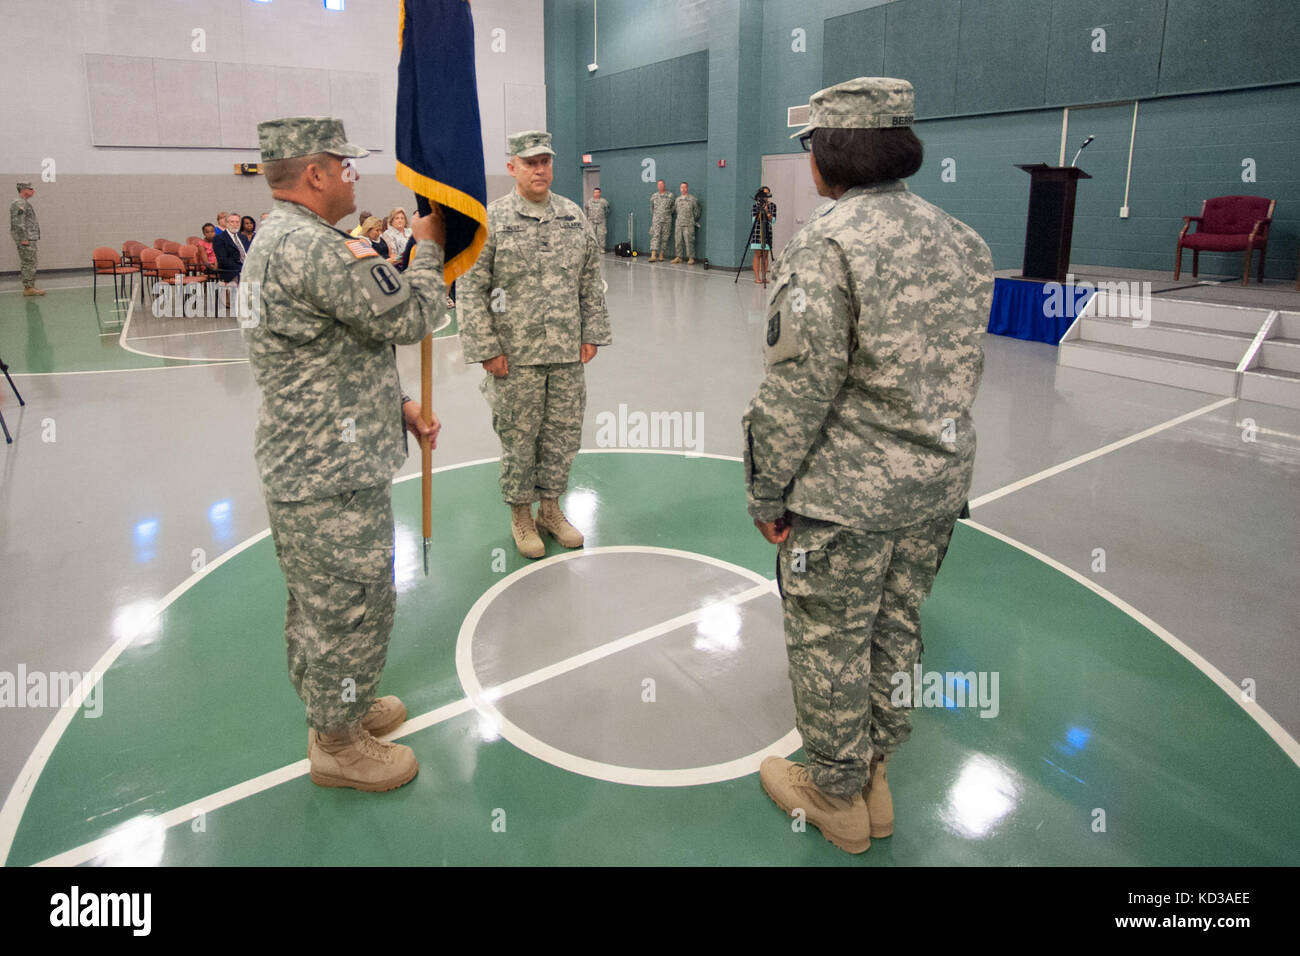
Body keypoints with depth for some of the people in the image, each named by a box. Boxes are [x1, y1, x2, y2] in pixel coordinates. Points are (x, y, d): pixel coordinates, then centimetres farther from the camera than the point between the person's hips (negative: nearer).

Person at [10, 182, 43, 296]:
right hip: (26, 240, -11)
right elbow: (18, 223, -20)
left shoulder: (25, 203, 18)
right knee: (29, 264, -9)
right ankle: (28, 288, -7)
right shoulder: (20, 204, -14)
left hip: (30, 239, 11)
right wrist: (24, 239, -21)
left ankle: (30, 287, 17)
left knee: (28, 264, 12)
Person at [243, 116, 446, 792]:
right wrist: (428, 248, -3)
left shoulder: (276, 240, 15)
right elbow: (409, 317, -20)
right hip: (334, 481, -11)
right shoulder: (311, 247, -22)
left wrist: (396, 403, 13)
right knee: (350, 609, 5)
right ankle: (339, 743, 24)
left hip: (298, 466, 11)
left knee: (317, 604, 23)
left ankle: (335, 709, 43)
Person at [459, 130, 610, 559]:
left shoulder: (573, 214, 8)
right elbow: (470, 287, -6)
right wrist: (487, 348, -11)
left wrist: (592, 333, 6)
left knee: (563, 435, 11)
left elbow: (591, 279, 13)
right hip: (515, 356, -4)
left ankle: (551, 508, 29)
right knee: (519, 438, 6)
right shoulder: (489, 219, -5)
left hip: (568, 354, 4)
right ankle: (521, 515, 24)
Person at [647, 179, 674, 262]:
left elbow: (672, 207, 11)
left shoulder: (669, 195, 4)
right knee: (655, 236, -11)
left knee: (664, 238, 2)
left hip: (667, 220, 0)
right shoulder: (654, 196, 9)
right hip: (656, 220, 0)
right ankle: (653, 255, -19)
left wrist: (667, 214, 8)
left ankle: (661, 255, 10)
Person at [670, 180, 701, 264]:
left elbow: (696, 212, 6)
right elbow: (673, 209, 24)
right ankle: (678, 257, 12)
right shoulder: (677, 199, 12)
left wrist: (695, 221, 9)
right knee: (677, 241, 4)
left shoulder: (692, 199, 0)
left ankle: (691, 258, -4)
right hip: (679, 223, 5)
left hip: (688, 224, -5)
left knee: (689, 241, -8)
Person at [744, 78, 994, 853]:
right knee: (896, 630, 20)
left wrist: (768, 491, -9)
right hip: (938, 483, 8)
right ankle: (873, 775, 39)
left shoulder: (826, 245, -18)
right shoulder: (961, 240, 6)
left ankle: (836, 796, 29)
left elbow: (798, 390, -20)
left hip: (846, 495, -7)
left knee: (830, 644, 10)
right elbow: (963, 372, 11)